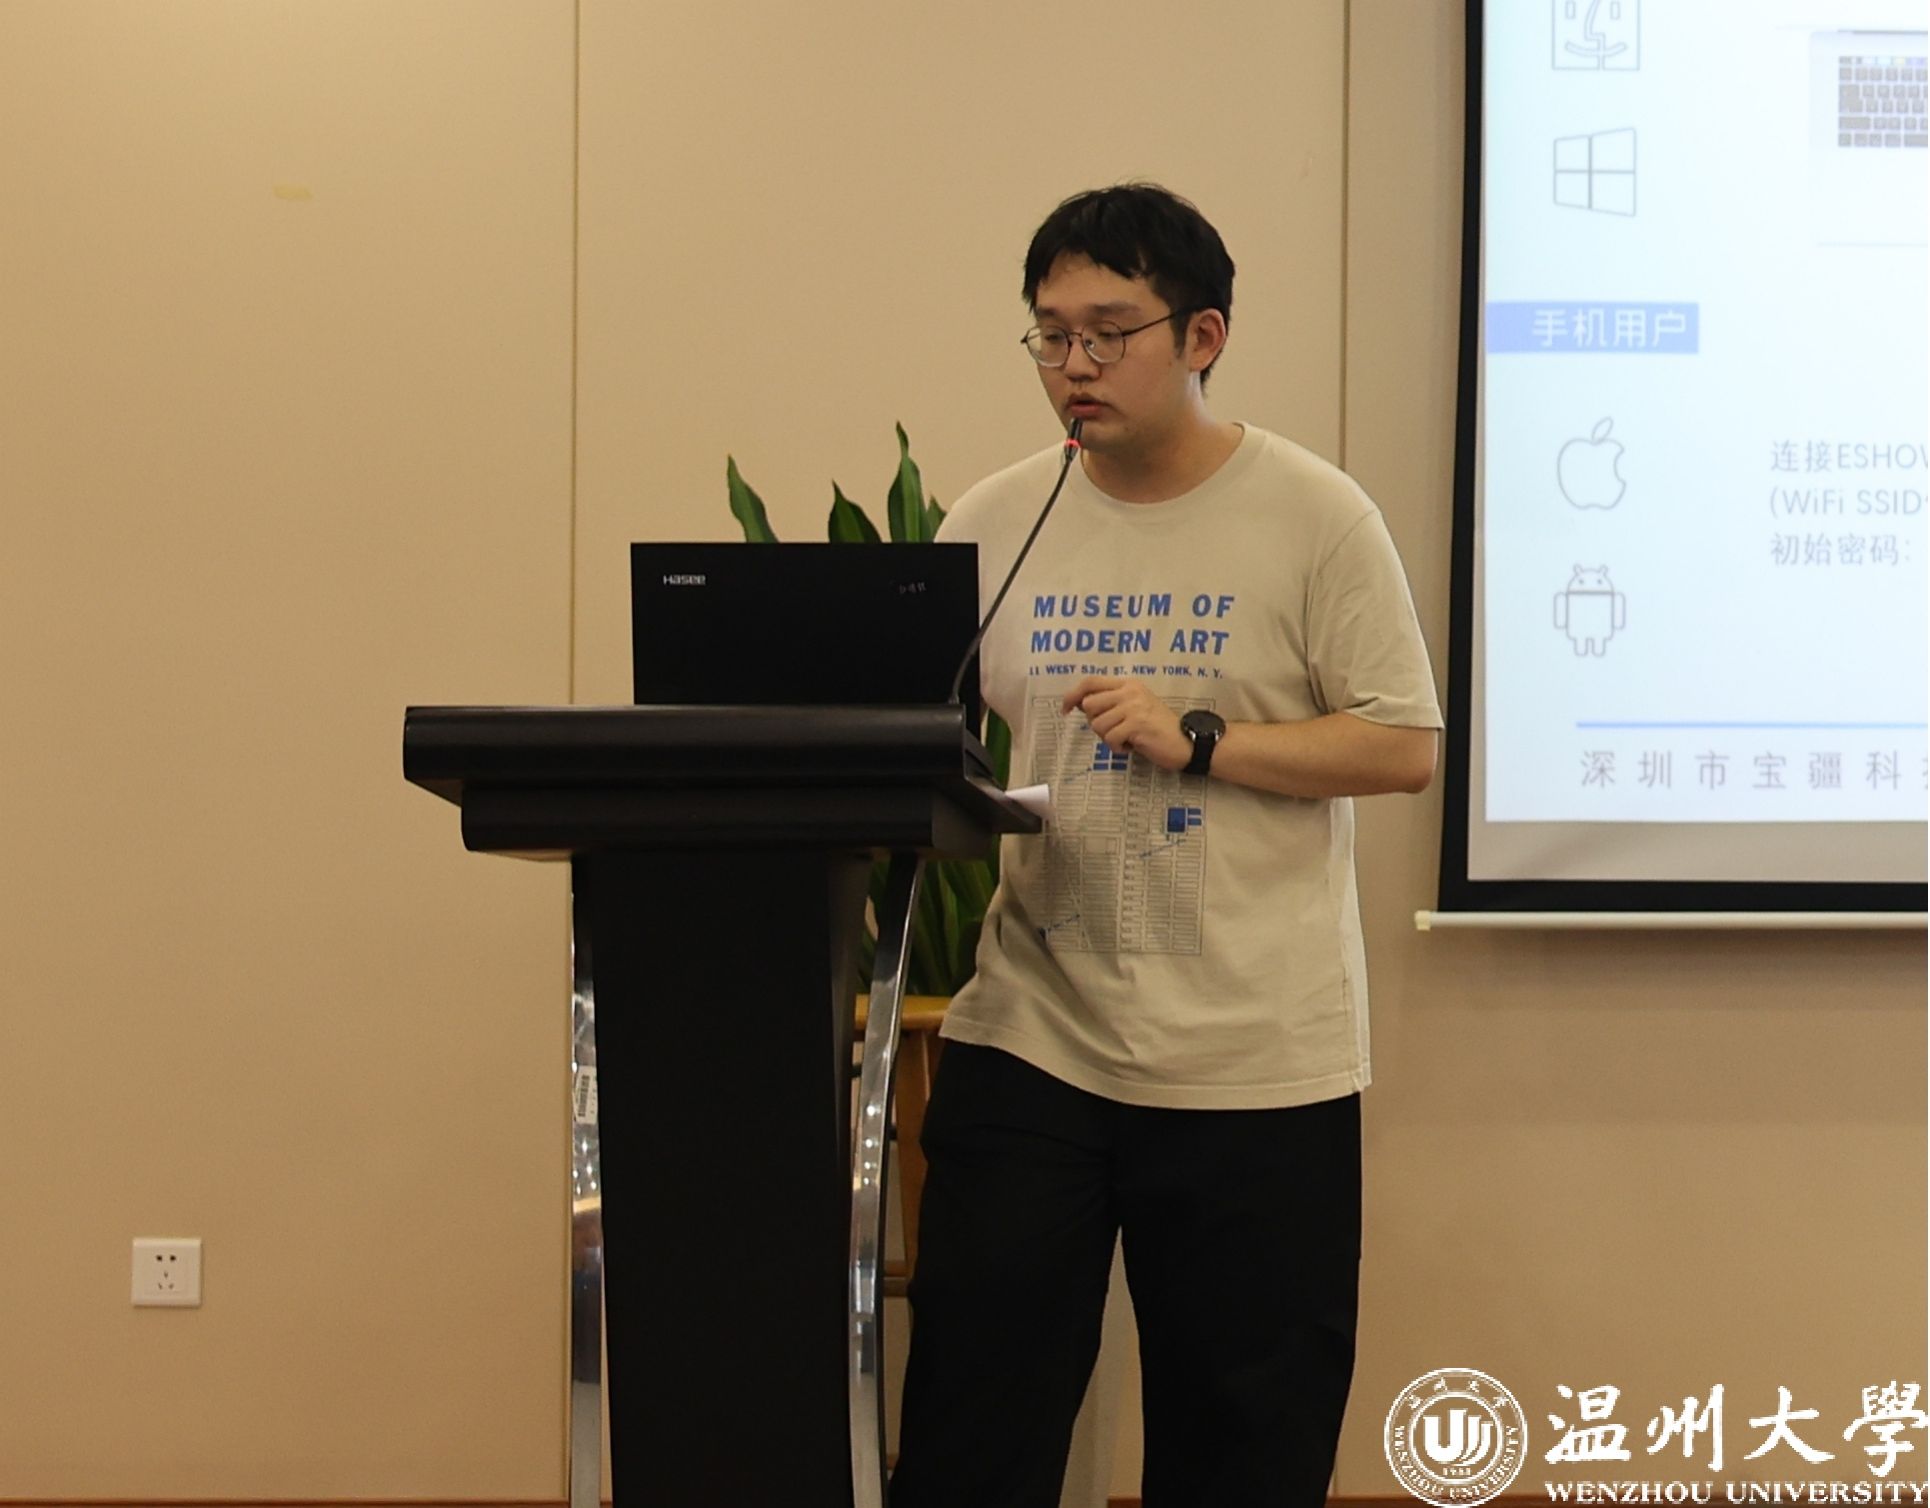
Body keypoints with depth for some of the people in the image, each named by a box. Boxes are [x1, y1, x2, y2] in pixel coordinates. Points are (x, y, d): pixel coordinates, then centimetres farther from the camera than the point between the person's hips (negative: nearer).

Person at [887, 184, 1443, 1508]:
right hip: (1028, 1039, 3)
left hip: (1253, 1061, -3)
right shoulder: (994, 523, 7)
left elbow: (1404, 749, -6)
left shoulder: (1314, 517, -4)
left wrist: (1194, 738, -15)